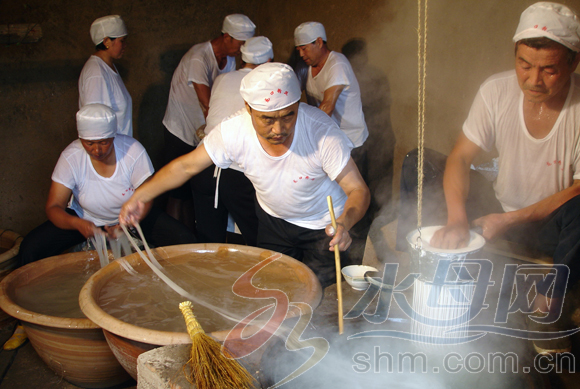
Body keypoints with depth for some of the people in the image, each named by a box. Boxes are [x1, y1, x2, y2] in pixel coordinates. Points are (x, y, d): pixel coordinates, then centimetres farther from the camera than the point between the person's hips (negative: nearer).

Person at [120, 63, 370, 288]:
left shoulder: (322, 131, -36)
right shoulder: (234, 131, -29)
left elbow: (358, 190, -29)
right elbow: (187, 166, -13)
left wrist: (344, 223, -50)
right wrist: (139, 196, -19)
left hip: (324, 224, -2)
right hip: (272, 219, 3)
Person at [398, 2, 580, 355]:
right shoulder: (497, 91, -11)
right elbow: (461, 157, -12)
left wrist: (511, 220, -26)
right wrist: (457, 218, -28)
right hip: (501, 210, 3)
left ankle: (548, 307, -16)